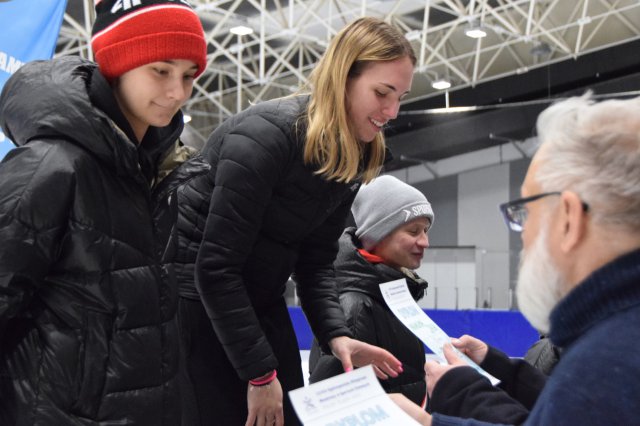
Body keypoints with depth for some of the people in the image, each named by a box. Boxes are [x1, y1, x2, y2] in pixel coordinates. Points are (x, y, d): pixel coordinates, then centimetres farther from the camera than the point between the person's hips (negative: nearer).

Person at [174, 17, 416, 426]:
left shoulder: (354, 155, 0)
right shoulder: (267, 134, -25)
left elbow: (315, 260, 3)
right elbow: (216, 268, -25)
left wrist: (336, 334, -13)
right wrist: (259, 373, -22)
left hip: (259, 300, 8)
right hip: (197, 296, -7)